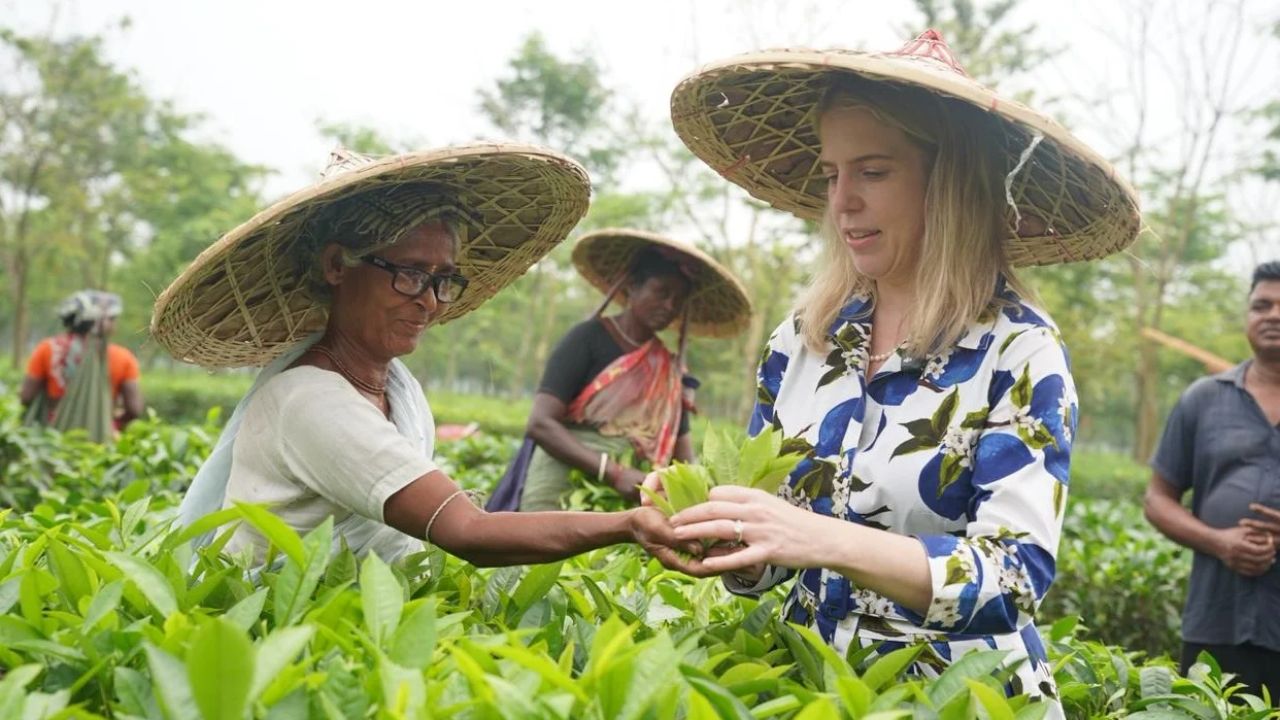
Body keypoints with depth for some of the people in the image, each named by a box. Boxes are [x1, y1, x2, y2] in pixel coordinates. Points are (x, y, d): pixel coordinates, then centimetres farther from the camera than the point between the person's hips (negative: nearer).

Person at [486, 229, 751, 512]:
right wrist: (614, 473, -23)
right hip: (559, 495, -5)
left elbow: (681, 450, 10)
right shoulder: (588, 339, -5)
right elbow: (541, 424, -14)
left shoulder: (671, 370, 11)